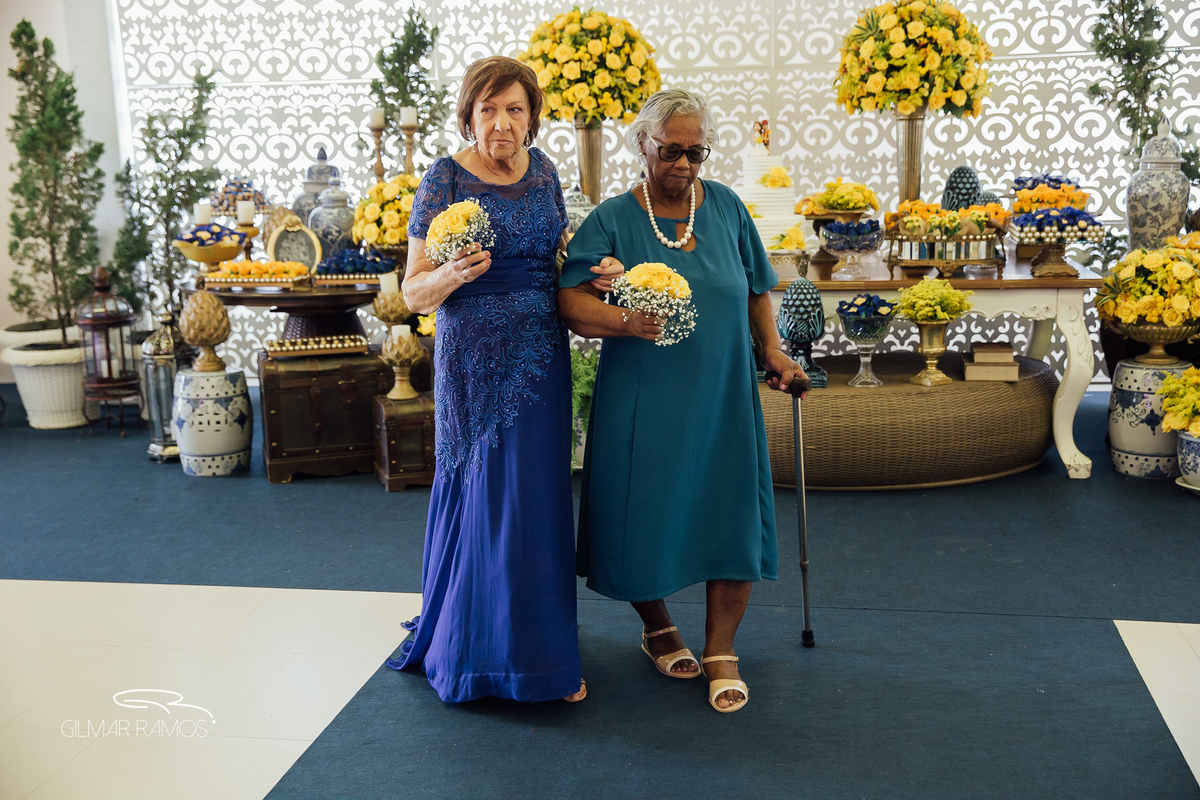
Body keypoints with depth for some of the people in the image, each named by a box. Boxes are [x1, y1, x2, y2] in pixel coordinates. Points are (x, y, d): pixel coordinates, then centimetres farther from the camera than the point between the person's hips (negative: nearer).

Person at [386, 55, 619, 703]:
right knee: (489, 496, 0)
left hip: (542, 357, 5)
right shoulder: (444, 180, -7)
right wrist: (454, 272, -28)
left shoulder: (541, 168, 8)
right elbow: (413, 293, -8)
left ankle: (541, 648, 24)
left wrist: (591, 276, 0)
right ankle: (488, 651, 17)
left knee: (539, 497, 8)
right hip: (477, 362, -4)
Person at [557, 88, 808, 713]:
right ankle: (656, 626, 34)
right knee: (646, 516, 7)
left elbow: (755, 290, 15)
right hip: (643, 402, -2)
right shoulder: (612, 219, -4)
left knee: (731, 517, 1)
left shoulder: (726, 207, 6)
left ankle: (721, 649, 17)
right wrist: (627, 321, -31)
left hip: (722, 398, 3)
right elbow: (570, 302, -14)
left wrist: (773, 352, 4)